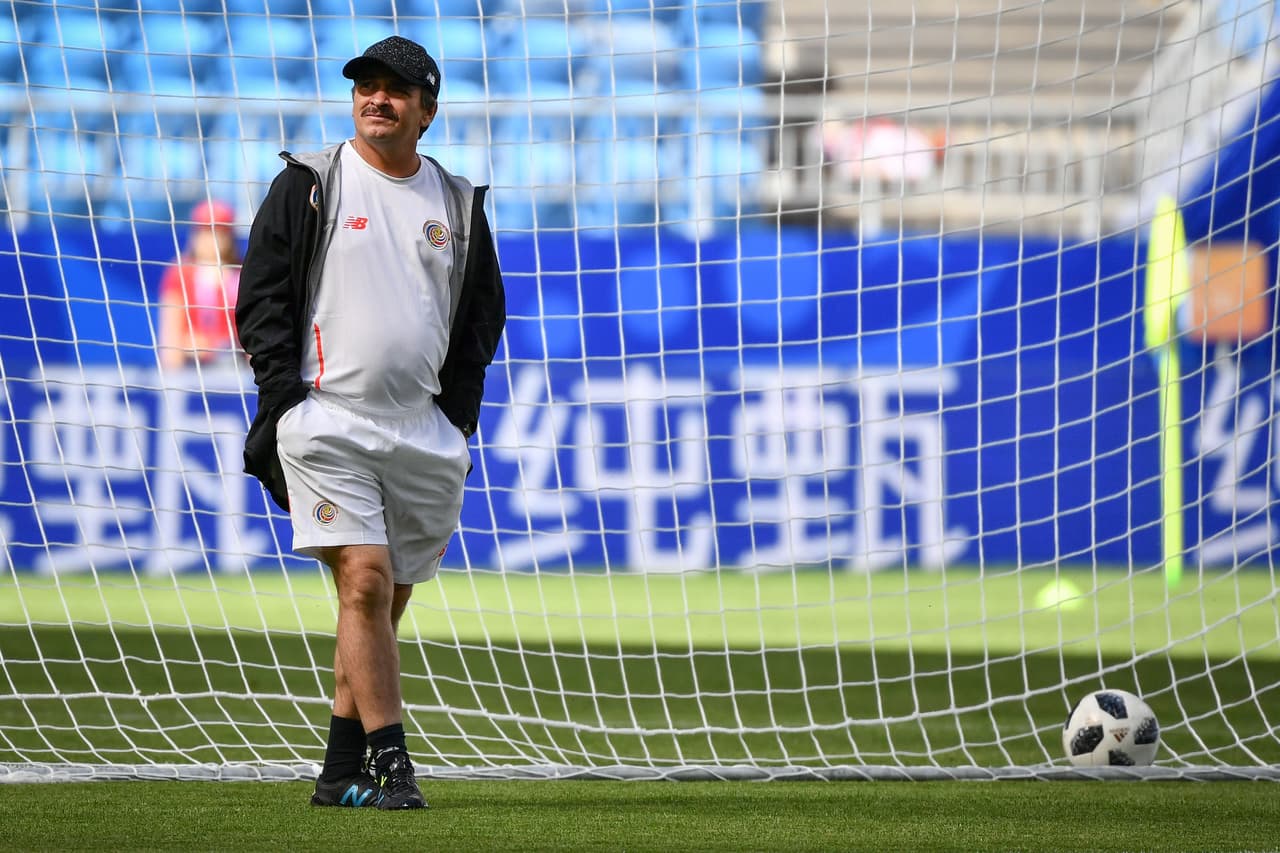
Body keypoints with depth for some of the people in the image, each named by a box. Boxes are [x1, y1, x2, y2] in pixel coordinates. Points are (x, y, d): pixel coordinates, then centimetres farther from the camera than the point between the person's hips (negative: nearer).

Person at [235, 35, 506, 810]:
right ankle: (390, 761, -16)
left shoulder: (458, 204, 13)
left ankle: (341, 773, 13)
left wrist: (460, 411, 9)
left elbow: (483, 312, 20)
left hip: (424, 433, 4)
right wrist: (286, 396, -7)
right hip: (328, 421, -4)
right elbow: (263, 296, 2)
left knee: (387, 601, 5)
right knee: (365, 581, -16)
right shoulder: (308, 185, 3)